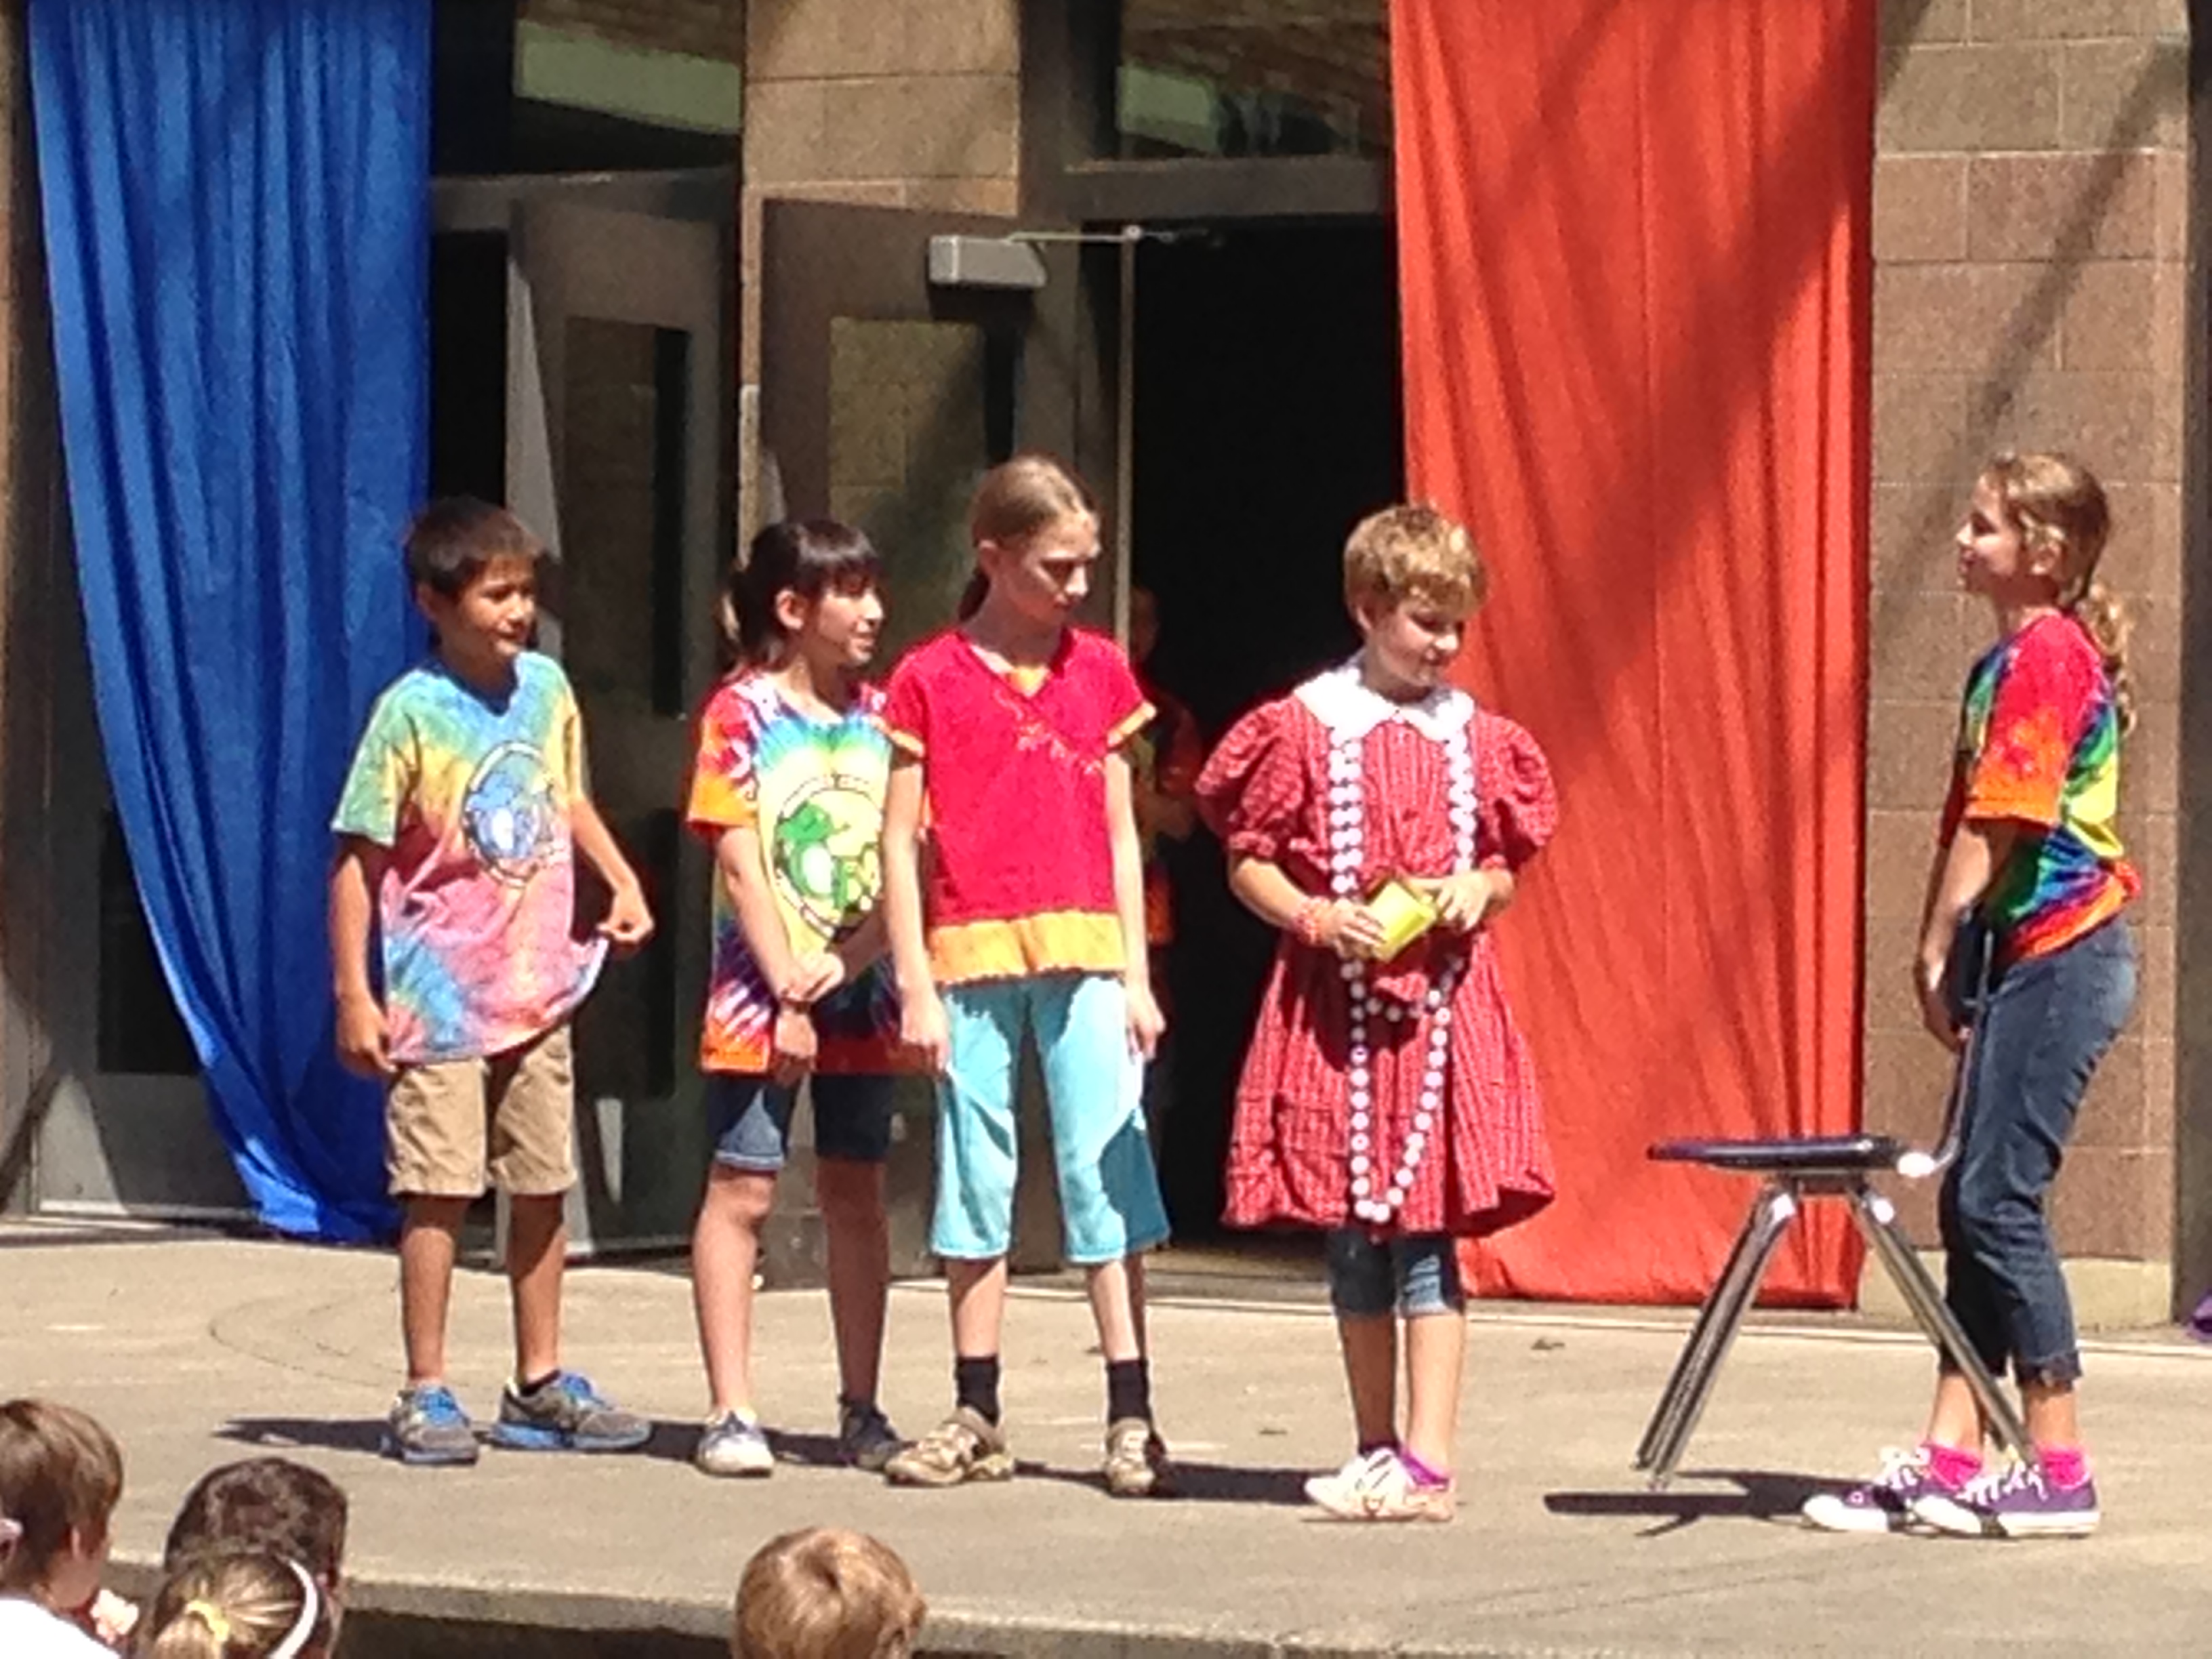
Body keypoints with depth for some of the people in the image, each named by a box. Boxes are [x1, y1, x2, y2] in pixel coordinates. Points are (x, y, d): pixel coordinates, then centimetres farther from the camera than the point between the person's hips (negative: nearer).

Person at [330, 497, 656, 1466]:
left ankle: (538, 1387, 21)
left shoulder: (546, 687, 5)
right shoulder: (413, 713, -12)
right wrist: (353, 994, -14)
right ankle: (426, 1396, 2)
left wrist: (622, 881, 6)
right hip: (442, 996, -6)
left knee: (544, 1188, 11)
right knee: (439, 1191, -5)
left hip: (539, 987, 6)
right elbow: (359, 858, -11)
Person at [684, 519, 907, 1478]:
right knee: (743, 1190, -4)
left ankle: (862, 1411, 15)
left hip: (859, 992, 5)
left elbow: (903, 862, 3)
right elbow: (742, 864, -9)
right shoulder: (742, 714, -3)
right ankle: (731, 1411, -2)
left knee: (856, 1192, 9)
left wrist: (846, 964, -11)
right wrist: (788, 991, -14)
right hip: (764, 995, -4)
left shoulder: (878, 716, 9)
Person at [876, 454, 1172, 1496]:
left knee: (1104, 1170, -4)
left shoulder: (1099, 672, 9)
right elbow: (900, 840, 2)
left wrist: (1135, 975, 5)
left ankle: (1131, 1418, -2)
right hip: (971, 954, -1)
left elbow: (1119, 832, 11)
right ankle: (977, 1421, 14)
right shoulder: (930, 680, 1)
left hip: (1084, 951, 1)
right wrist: (914, 984, -4)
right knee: (974, 1183, 6)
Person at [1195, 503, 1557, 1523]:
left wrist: (1477, 891, -5)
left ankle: (1427, 1465, -7)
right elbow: (1248, 864, 3)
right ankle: (1377, 1455, 16)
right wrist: (1316, 918, -14)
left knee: (1427, 1238, -5)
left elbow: (1505, 871, 17)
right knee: (1354, 1246, 6)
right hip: (1333, 1006, -1)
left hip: (1444, 1006, 1)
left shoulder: (1476, 738, 7)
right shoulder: (1304, 728, 0)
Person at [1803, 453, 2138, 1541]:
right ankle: (1947, 1459, 10)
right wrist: (1949, 959, 10)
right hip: (2029, 961, 10)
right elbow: (1973, 828, 16)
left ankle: (2058, 1471, -4)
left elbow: (1996, 825, -17)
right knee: (1973, 1201, 8)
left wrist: (1938, 953, -11)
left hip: (2059, 953, -10)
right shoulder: (2016, 659, 16)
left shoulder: (2043, 657, -13)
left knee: (1997, 1198, -8)